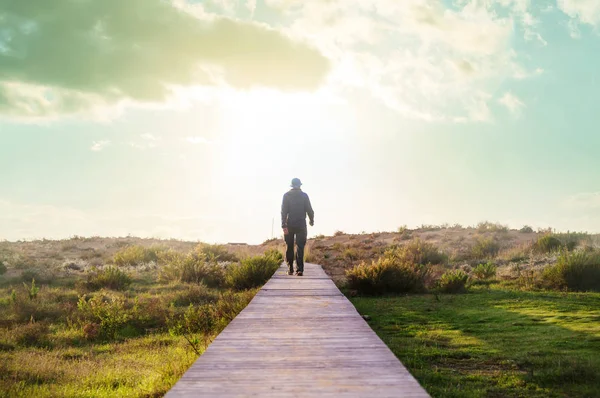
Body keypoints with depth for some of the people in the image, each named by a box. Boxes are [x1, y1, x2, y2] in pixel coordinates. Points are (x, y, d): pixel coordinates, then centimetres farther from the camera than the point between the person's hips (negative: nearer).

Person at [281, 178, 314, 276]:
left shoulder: (286, 195, 1)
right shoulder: (304, 195, 1)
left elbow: (284, 211, -7)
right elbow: (309, 210, 2)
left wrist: (284, 225, -10)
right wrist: (312, 220, 20)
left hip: (290, 224, 0)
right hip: (301, 224, 0)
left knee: (290, 247, 10)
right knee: (300, 247, -1)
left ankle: (290, 269, 11)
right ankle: (299, 269, -11)